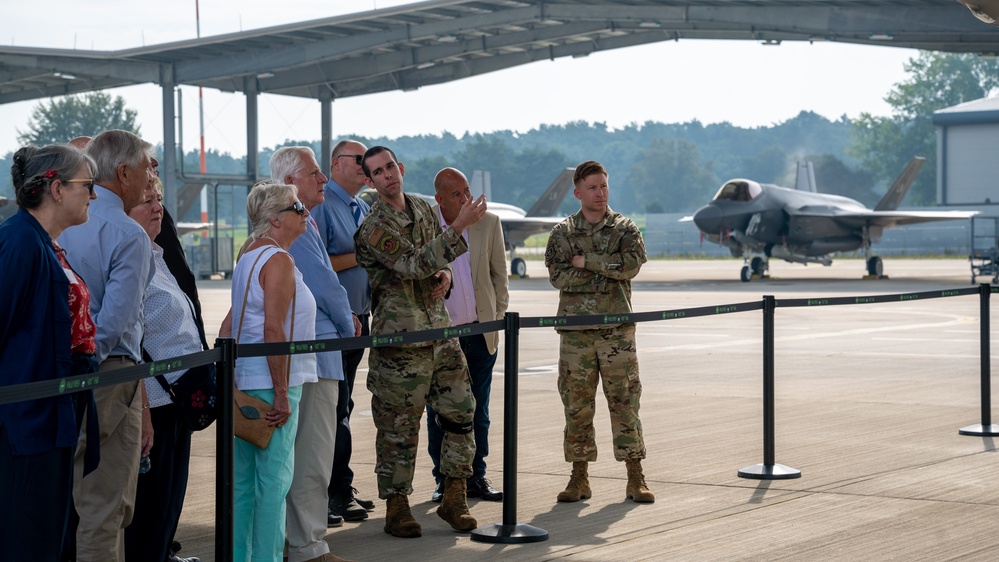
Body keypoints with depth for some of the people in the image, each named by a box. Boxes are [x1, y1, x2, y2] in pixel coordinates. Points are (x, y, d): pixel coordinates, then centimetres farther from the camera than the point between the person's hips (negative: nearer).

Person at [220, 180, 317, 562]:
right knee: (274, 478, -4)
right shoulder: (278, 260, -13)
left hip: (245, 382, 9)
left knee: (245, 479, 12)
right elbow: (274, 330, -20)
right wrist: (282, 394, -20)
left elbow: (228, 326, 17)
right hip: (270, 384, -9)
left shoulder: (249, 257, 16)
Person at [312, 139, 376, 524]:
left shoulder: (364, 209, 17)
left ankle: (337, 489, 19)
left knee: (340, 407, 13)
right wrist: (359, 256, -15)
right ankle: (338, 492, -2)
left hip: (359, 317, 9)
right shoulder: (321, 206, -10)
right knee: (336, 408, -6)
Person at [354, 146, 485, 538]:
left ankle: (453, 498, 16)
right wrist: (460, 226, -26)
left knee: (461, 413, 6)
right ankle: (396, 508, 8)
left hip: (440, 329, 7)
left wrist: (445, 273, -1)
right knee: (399, 427, -1)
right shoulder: (374, 227, -12)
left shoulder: (422, 209, 12)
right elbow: (414, 264, -23)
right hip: (400, 337, -7)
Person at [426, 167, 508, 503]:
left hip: (479, 333, 2)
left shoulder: (489, 223, 1)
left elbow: (499, 274, 11)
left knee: (478, 412, 9)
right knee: (439, 412, 3)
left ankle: (476, 478, 18)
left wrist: (497, 318, 8)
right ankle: (444, 481, 13)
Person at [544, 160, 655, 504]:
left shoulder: (624, 228, 6)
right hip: (575, 329, 1)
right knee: (577, 404, 3)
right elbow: (558, 276, -7)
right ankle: (579, 478, 11)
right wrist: (607, 272, -10)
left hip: (617, 328, -1)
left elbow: (631, 264, -12)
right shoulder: (562, 233, 7)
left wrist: (586, 262, -11)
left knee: (624, 401, 0)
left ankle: (635, 478, 4)